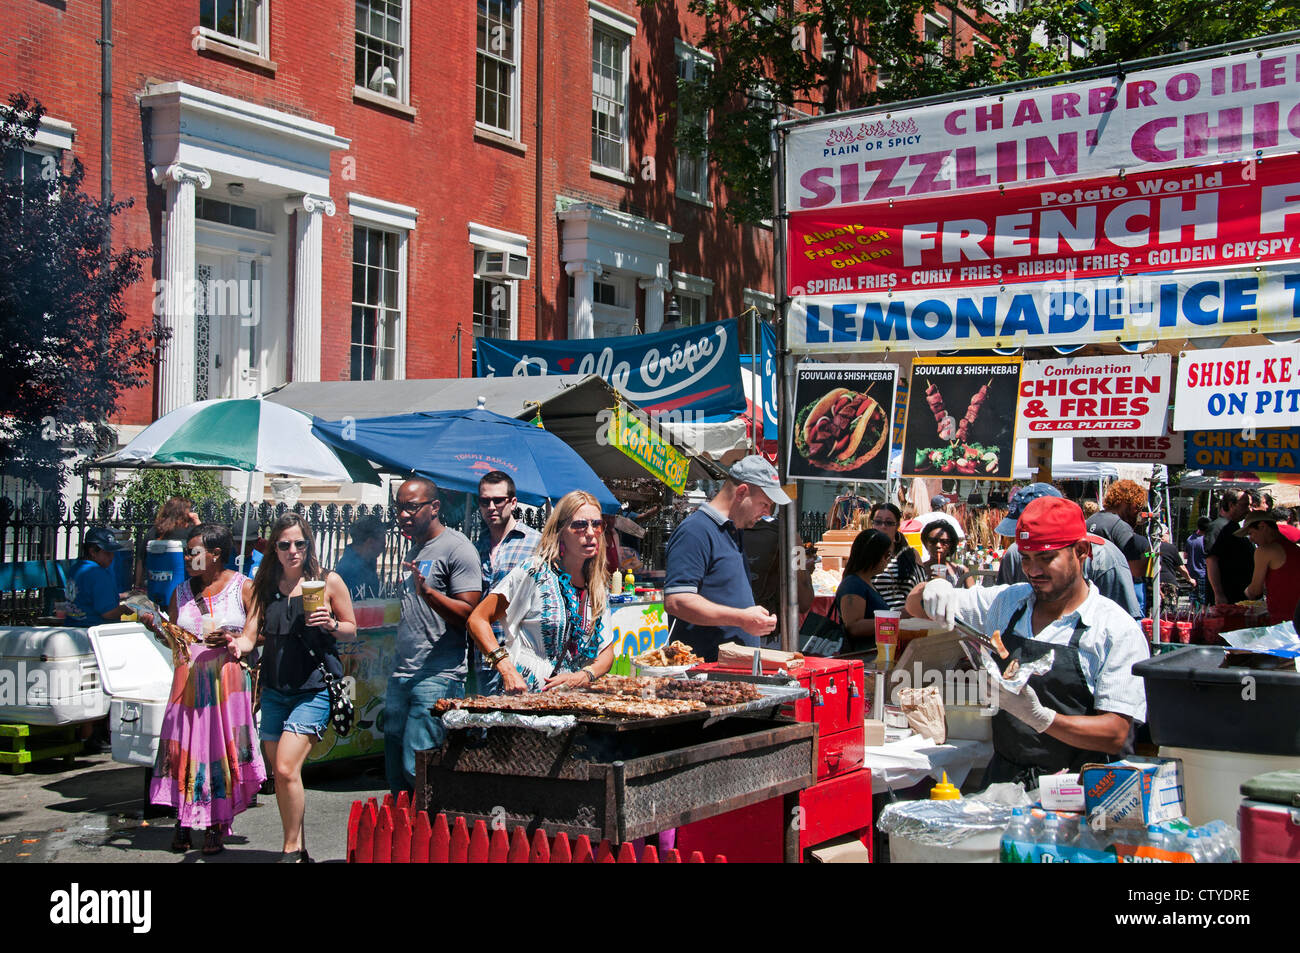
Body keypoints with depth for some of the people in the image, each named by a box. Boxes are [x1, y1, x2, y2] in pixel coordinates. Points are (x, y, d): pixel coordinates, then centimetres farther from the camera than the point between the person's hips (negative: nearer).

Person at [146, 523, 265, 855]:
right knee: (185, 746, -2)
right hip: (189, 679, 4)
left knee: (223, 749, -5)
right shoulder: (182, 592, 15)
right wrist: (155, 626, -1)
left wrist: (232, 639, -16)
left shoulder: (243, 587, 2)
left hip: (228, 679, -4)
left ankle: (216, 826, 2)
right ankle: (184, 822, 7)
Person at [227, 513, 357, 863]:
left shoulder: (329, 581, -1)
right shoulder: (265, 585, 9)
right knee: (280, 774, 9)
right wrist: (239, 644, -20)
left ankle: (292, 850, 0)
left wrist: (330, 624, -14)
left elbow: (352, 631, 7)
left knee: (287, 769, -16)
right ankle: (299, 850, 23)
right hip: (274, 689, 5)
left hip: (313, 689, -5)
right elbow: (251, 635, 2)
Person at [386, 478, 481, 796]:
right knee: (396, 769, 10)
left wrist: (427, 591, -28)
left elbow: (468, 614, -16)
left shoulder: (457, 549, -8)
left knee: (417, 768, -12)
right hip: (400, 676, 9)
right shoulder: (413, 550, 19)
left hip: (437, 678, -9)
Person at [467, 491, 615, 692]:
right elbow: (478, 620, -2)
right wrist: (507, 669, -13)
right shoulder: (534, 572, -2)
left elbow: (607, 652, 18)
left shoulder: (599, 586, 14)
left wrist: (583, 677, -3)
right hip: (522, 694, -5)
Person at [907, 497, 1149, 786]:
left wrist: (1041, 717, -26)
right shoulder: (1006, 602, 11)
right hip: (1004, 777, 4)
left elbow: (1116, 734, -11)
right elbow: (915, 605, 18)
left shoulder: (1119, 630, -4)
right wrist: (934, 588, -6)